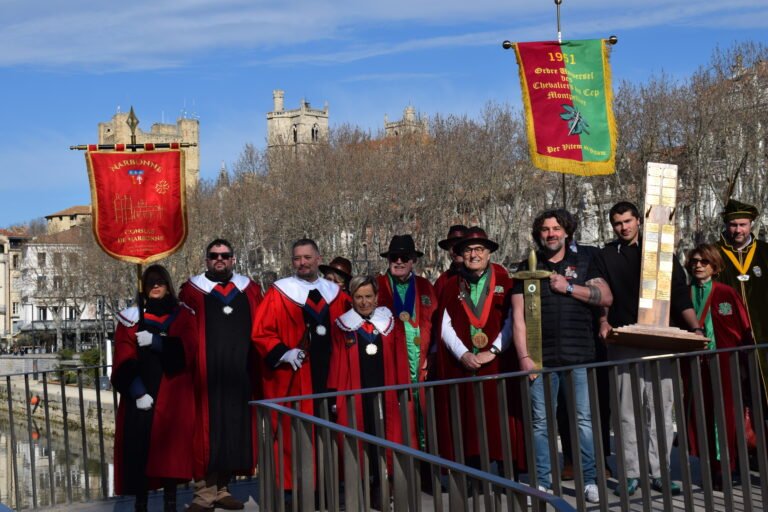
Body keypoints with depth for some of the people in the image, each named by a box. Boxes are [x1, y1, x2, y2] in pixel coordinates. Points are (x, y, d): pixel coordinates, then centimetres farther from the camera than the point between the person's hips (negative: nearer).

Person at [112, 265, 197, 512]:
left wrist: (155, 340, -17)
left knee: (171, 446, -3)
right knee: (139, 446, -6)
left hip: (172, 394, 0)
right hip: (140, 394, 0)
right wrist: (137, 391, -14)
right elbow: (124, 361, -1)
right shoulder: (131, 317, 8)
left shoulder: (182, 315, 10)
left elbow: (186, 348, -6)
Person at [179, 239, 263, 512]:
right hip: (206, 375, -3)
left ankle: (221, 488, 20)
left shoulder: (250, 290, 12)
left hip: (239, 375, 3)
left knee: (234, 429, 8)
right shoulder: (192, 290, 3)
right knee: (206, 430, -2)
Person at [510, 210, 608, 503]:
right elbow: (518, 317, 5)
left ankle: (590, 479, 10)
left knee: (584, 419, -1)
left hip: (580, 357, 0)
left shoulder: (583, 262, 11)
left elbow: (606, 298, 0)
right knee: (541, 421, 3)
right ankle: (542, 482, 12)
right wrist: (524, 357, -4)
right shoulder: (527, 269, 10)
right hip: (541, 358, 0)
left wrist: (568, 287, -7)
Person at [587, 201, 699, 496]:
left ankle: (659, 472, 8)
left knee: (661, 409, 1)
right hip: (623, 343, -1)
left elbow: (680, 295, 9)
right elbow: (597, 293, 0)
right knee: (628, 411, 1)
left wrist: (695, 328, -4)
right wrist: (603, 321, -18)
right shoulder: (605, 257, 12)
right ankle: (631, 474, 7)